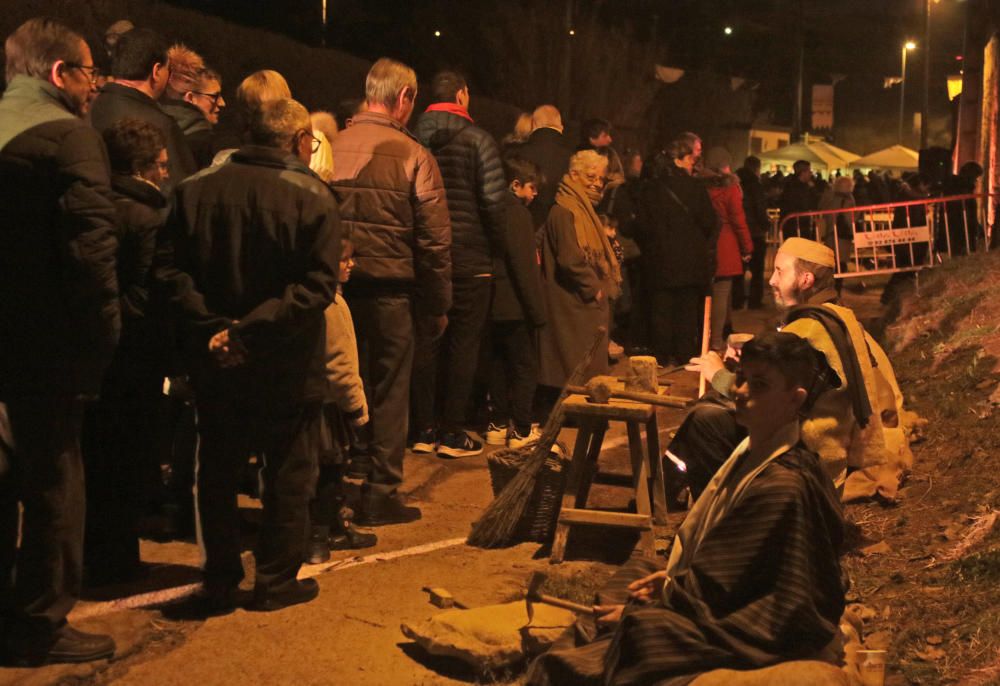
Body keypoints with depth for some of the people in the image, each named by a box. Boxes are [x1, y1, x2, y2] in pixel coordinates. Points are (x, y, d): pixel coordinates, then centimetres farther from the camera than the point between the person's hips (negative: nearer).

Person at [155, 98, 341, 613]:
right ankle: (276, 581, 20)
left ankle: (220, 584, 23)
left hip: (215, 359, 3)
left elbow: (170, 268, -6)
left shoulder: (195, 188, 1)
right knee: (288, 473, 12)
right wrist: (252, 330, -19)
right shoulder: (312, 197, -10)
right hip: (288, 364, -3)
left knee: (217, 472, 16)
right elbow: (317, 284, -19)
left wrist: (209, 325, -12)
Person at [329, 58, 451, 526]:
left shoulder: (331, 149, 2)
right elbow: (434, 240, -6)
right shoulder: (413, 155, -6)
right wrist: (437, 306, 2)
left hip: (335, 285, 4)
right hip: (389, 289, -3)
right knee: (388, 391, 7)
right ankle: (381, 494, 11)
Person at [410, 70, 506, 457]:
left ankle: (424, 430, 14)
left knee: (425, 343, 9)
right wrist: (493, 244, 0)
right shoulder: (477, 139, -6)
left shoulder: (412, 140, 4)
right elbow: (493, 200, -13)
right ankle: (452, 434, 5)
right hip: (469, 257, -4)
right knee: (463, 345, 3)